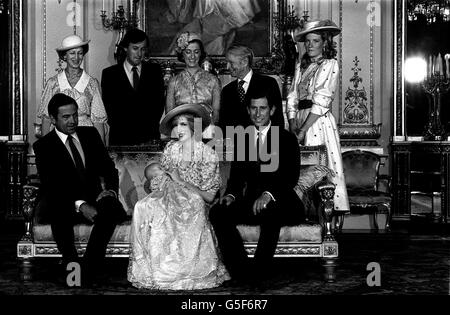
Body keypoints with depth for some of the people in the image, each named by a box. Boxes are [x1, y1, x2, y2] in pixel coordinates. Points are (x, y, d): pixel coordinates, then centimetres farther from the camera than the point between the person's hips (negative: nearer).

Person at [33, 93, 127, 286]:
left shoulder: (91, 135, 14)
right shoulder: (43, 146, 2)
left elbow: (108, 167, 12)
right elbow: (50, 187, -9)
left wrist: (110, 190, -11)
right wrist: (79, 205, -24)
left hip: (94, 200, 3)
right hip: (65, 207, -3)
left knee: (110, 207, -32)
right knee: (58, 214, -38)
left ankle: (88, 272, -30)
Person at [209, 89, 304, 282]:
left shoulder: (287, 139, 5)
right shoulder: (242, 140, 17)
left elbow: (291, 177, -8)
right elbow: (236, 176, 13)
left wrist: (269, 194, -26)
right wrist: (231, 195, -10)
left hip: (280, 204, -4)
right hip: (250, 203, 4)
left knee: (270, 214, -39)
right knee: (217, 213, -23)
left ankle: (259, 273, -26)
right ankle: (241, 272, -22)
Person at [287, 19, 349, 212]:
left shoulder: (330, 65, -2)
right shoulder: (300, 66, 16)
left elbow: (321, 102, -10)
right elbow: (292, 98, 10)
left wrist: (303, 130, -15)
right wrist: (293, 125, -5)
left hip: (319, 122, -5)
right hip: (299, 120, 5)